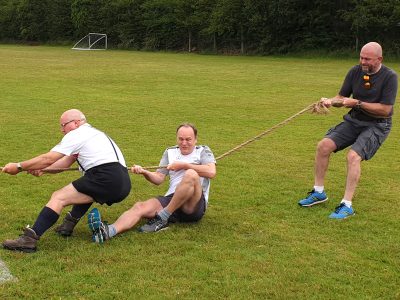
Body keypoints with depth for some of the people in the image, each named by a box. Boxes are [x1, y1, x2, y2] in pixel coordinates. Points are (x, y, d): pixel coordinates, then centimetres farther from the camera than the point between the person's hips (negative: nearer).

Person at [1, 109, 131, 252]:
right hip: (123, 185, 9)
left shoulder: (77, 134, 2)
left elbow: (48, 159, -1)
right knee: (87, 188, 36)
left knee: (58, 197, -7)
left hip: (107, 180, -9)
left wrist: (18, 167, 6)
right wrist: (41, 169, 19)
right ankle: (69, 224, 20)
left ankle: (29, 239, -17)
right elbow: (66, 162, 28)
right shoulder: (94, 133, 29)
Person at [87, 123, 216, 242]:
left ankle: (162, 219, -28)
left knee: (191, 175, -34)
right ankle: (108, 231, -52)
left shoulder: (203, 151, 11)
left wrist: (184, 165, -8)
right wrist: (144, 172, -9)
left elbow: (211, 172, -10)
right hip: (171, 198, 4)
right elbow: (159, 179, 12)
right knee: (140, 206, -24)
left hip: (195, 205, -4)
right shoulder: (170, 152, 22)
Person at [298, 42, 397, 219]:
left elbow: (385, 110, -19)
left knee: (353, 156, -28)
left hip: (377, 126, -6)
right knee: (323, 146, -9)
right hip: (354, 121, 6)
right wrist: (331, 101, -16)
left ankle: (347, 205, -20)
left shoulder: (389, 77, -15)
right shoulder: (355, 71, 0)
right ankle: (318, 192, 6)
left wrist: (357, 103, -22)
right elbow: (342, 97, 6)